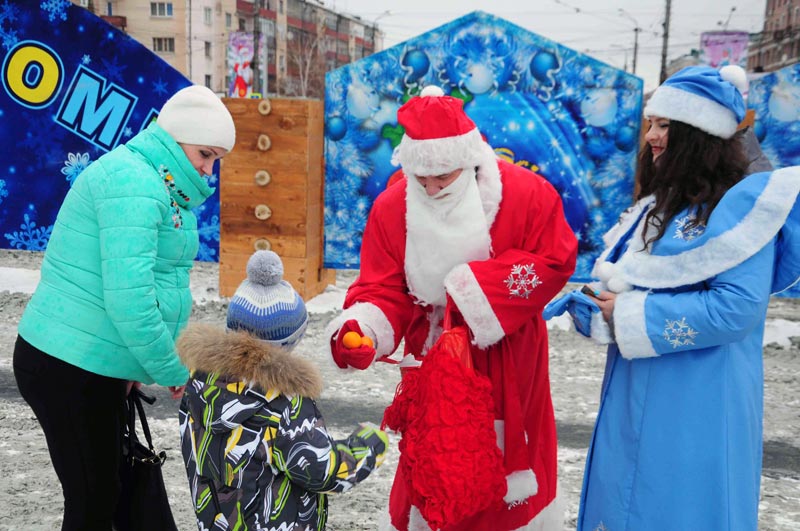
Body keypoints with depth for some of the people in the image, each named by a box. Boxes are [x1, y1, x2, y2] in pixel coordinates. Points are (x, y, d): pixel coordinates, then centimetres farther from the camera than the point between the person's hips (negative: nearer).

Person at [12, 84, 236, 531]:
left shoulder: (155, 184, 15)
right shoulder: (134, 181, -18)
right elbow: (128, 297, -25)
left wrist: (142, 363, 11)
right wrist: (173, 372, -14)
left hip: (90, 364, 10)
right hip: (72, 368, -10)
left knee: (111, 489, 18)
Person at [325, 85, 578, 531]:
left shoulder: (527, 194, -17)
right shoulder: (392, 208, -11)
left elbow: (555, 262, -14)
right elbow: (383, 291, -10)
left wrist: (472, 288, -21)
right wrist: (362, 330, -33)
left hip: (508, 362, -1)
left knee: (510, 461, 15)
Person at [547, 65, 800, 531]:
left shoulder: (743, 203, -14)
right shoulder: (658, 205, 12)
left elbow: (737, 309, -24)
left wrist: (631, 314, -18)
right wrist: (599, 304, -2)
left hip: (697, 406, -8)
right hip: (635, 394, 8)